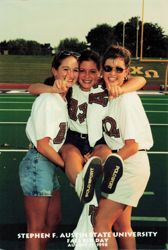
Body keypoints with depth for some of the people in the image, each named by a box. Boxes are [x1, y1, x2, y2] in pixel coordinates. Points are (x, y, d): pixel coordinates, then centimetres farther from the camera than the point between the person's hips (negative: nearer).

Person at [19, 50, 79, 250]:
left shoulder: (62, 99, 10)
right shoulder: (48, 100, -17)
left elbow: (56, 139, 10)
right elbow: (42, 145, -18)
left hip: (50, 165, 9)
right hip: (37, 164, -9)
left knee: (53, 220, 21)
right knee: (36, 229, 3)